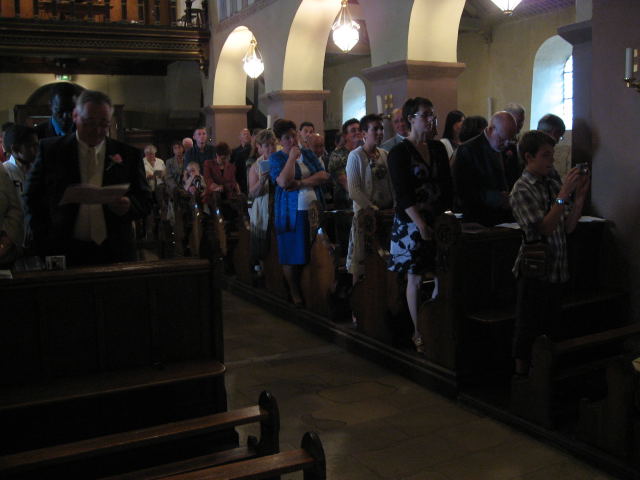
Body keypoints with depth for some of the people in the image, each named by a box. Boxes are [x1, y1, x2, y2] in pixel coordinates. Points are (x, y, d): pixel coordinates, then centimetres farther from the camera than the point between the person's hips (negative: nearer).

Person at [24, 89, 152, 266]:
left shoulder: (128, 155, 5)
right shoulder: (51, 149, 4)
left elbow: (145, 201, 7)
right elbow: (33, 198, 7)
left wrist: (128, 206, -15)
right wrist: (45, 242, -3)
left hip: (115, 252, 1)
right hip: (65, 252, 0)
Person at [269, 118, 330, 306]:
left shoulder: (307, 154, 15)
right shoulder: (276, 158, 2)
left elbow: (324, 176, 1)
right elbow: (284, 182, -17)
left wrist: (301, 183, -10)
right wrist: (292, 157, -9)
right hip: (291, 212, -3)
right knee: (293, 256, -1)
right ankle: (295, 296, 12)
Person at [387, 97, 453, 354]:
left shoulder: (438, 148, 11)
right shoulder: (399, 152, -5)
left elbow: (447, 187, 12)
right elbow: (403, 195, -12)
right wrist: (421, 225, -18)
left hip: (437, 221, 5)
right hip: (411, 224, -5)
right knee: (415, 279, 1)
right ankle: (418, 333, 12)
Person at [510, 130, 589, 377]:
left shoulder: (554, 185, 9)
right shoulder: (522, 189, -10)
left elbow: (569, 227, 8)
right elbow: (544, 227, -19)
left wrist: (580, 196, -2)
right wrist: (564, 195, -20)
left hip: (557, 269, 7)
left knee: (549, 324, 15)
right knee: (528, 327, 3)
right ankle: (522, 374, 15)